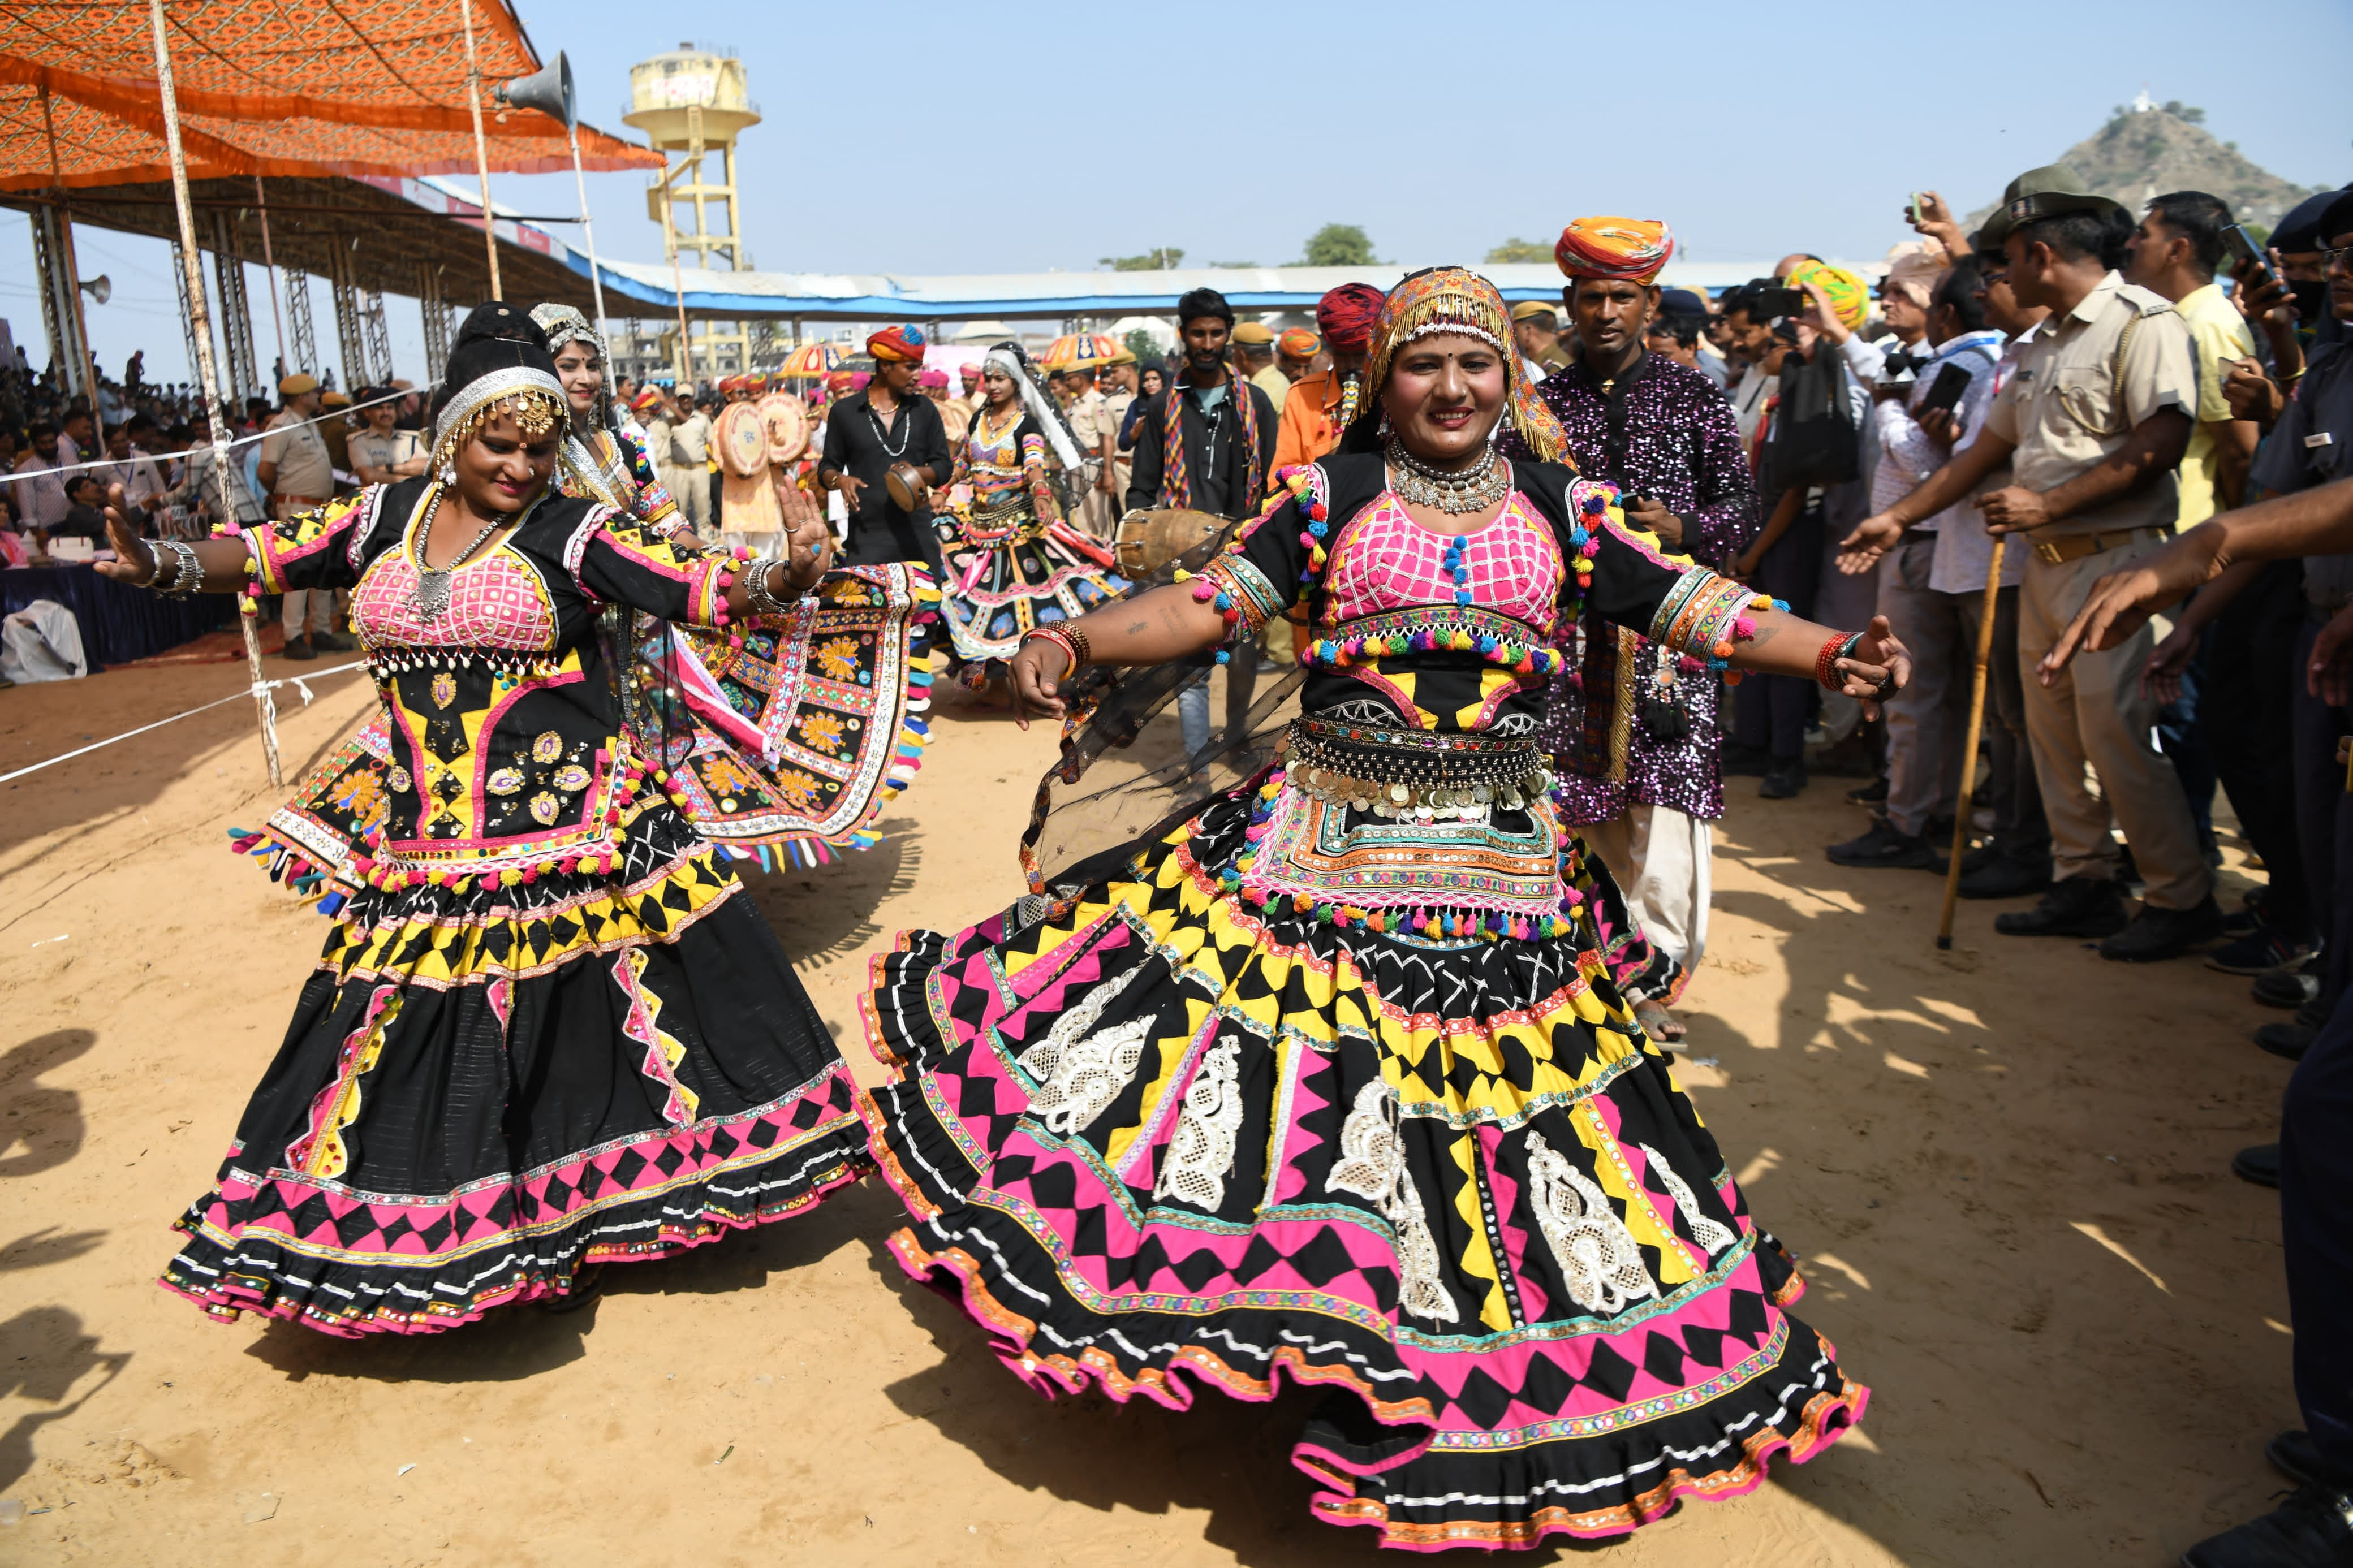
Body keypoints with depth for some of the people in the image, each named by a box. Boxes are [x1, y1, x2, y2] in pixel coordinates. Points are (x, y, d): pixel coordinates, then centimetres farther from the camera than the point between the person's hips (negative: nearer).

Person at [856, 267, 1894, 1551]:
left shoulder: (1560, 507, 6)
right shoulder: (1331, 496, 3)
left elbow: (1688, 607, 3)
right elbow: (1210, 604, -2)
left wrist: (1827, 652, -12)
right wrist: (1076, 641, -17)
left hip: (1497, 859, 1)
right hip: (1328, 836, -1)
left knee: (1473, 1091, 4)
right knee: (1323, 1073, -3)